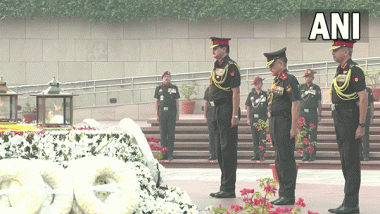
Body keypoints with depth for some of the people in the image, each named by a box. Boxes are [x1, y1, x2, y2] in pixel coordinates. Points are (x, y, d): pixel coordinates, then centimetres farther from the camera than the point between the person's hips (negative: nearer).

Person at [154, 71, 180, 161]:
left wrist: (177, 114, 1)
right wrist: (156, 114, 0)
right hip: (162, 112, 1)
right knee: (162, 133, 0)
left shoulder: (174, 88, 9)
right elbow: (156, 102, 9)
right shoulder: (159, 88, 10)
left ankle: (170, 154, -2)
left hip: (172, 112, -1)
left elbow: (177, 102, 9)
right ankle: (164, 154, 3)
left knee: (171, 133, -4)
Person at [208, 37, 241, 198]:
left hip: (227, 111, -10)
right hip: (217, 111, 10)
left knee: (228, 149, -7)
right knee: (220, 150, 12)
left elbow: (236, 92, -17)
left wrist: (235, 116, -22)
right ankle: (224, 187, 18)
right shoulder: (217, 67, 17)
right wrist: (214, 113, 17)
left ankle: (229, 189, -5)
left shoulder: (230, 66, -11)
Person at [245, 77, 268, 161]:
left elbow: (268, 108, 6)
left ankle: (262, 154, -7)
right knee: (255, 137, 4)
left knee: (262, 137, -7)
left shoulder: (265, 94, 7)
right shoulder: (251, 95, 12)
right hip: (253, 118, 3)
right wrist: (248, 118, 6)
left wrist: (268, 118, -1)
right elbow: (248, 107, 13)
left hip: (262, 117, -2)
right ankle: (256, 155, 7)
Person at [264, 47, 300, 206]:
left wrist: (293, 127, -21)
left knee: (286, 160, -7)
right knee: (280, 161, 13)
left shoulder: (289, 80, -13)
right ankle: (283, 194, 19)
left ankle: (288, 196, -5)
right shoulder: (277, 81, 17)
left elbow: (295, 104, -18)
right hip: (275, 125, 10)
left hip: (284, 125, -10)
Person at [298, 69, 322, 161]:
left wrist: (319, 115, 2)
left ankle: (312, 155, -1)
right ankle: (305, 155, 7)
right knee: (304, 135, 2)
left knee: (313, 135, -4)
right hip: (303, 113, 2)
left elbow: (319, 103, 9)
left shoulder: (316, 88, 8)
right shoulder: (301, 87, 12)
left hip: (313, 113, -2)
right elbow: (298, 102, 13)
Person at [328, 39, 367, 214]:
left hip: (350, 120, -10)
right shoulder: (340, 71, 16)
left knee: (351, 162, -8)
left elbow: (364, 98, -18)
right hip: (340, 121, 10)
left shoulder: (354, 71, -14)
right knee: (345, 162, 11)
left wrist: (361, 126, -21)